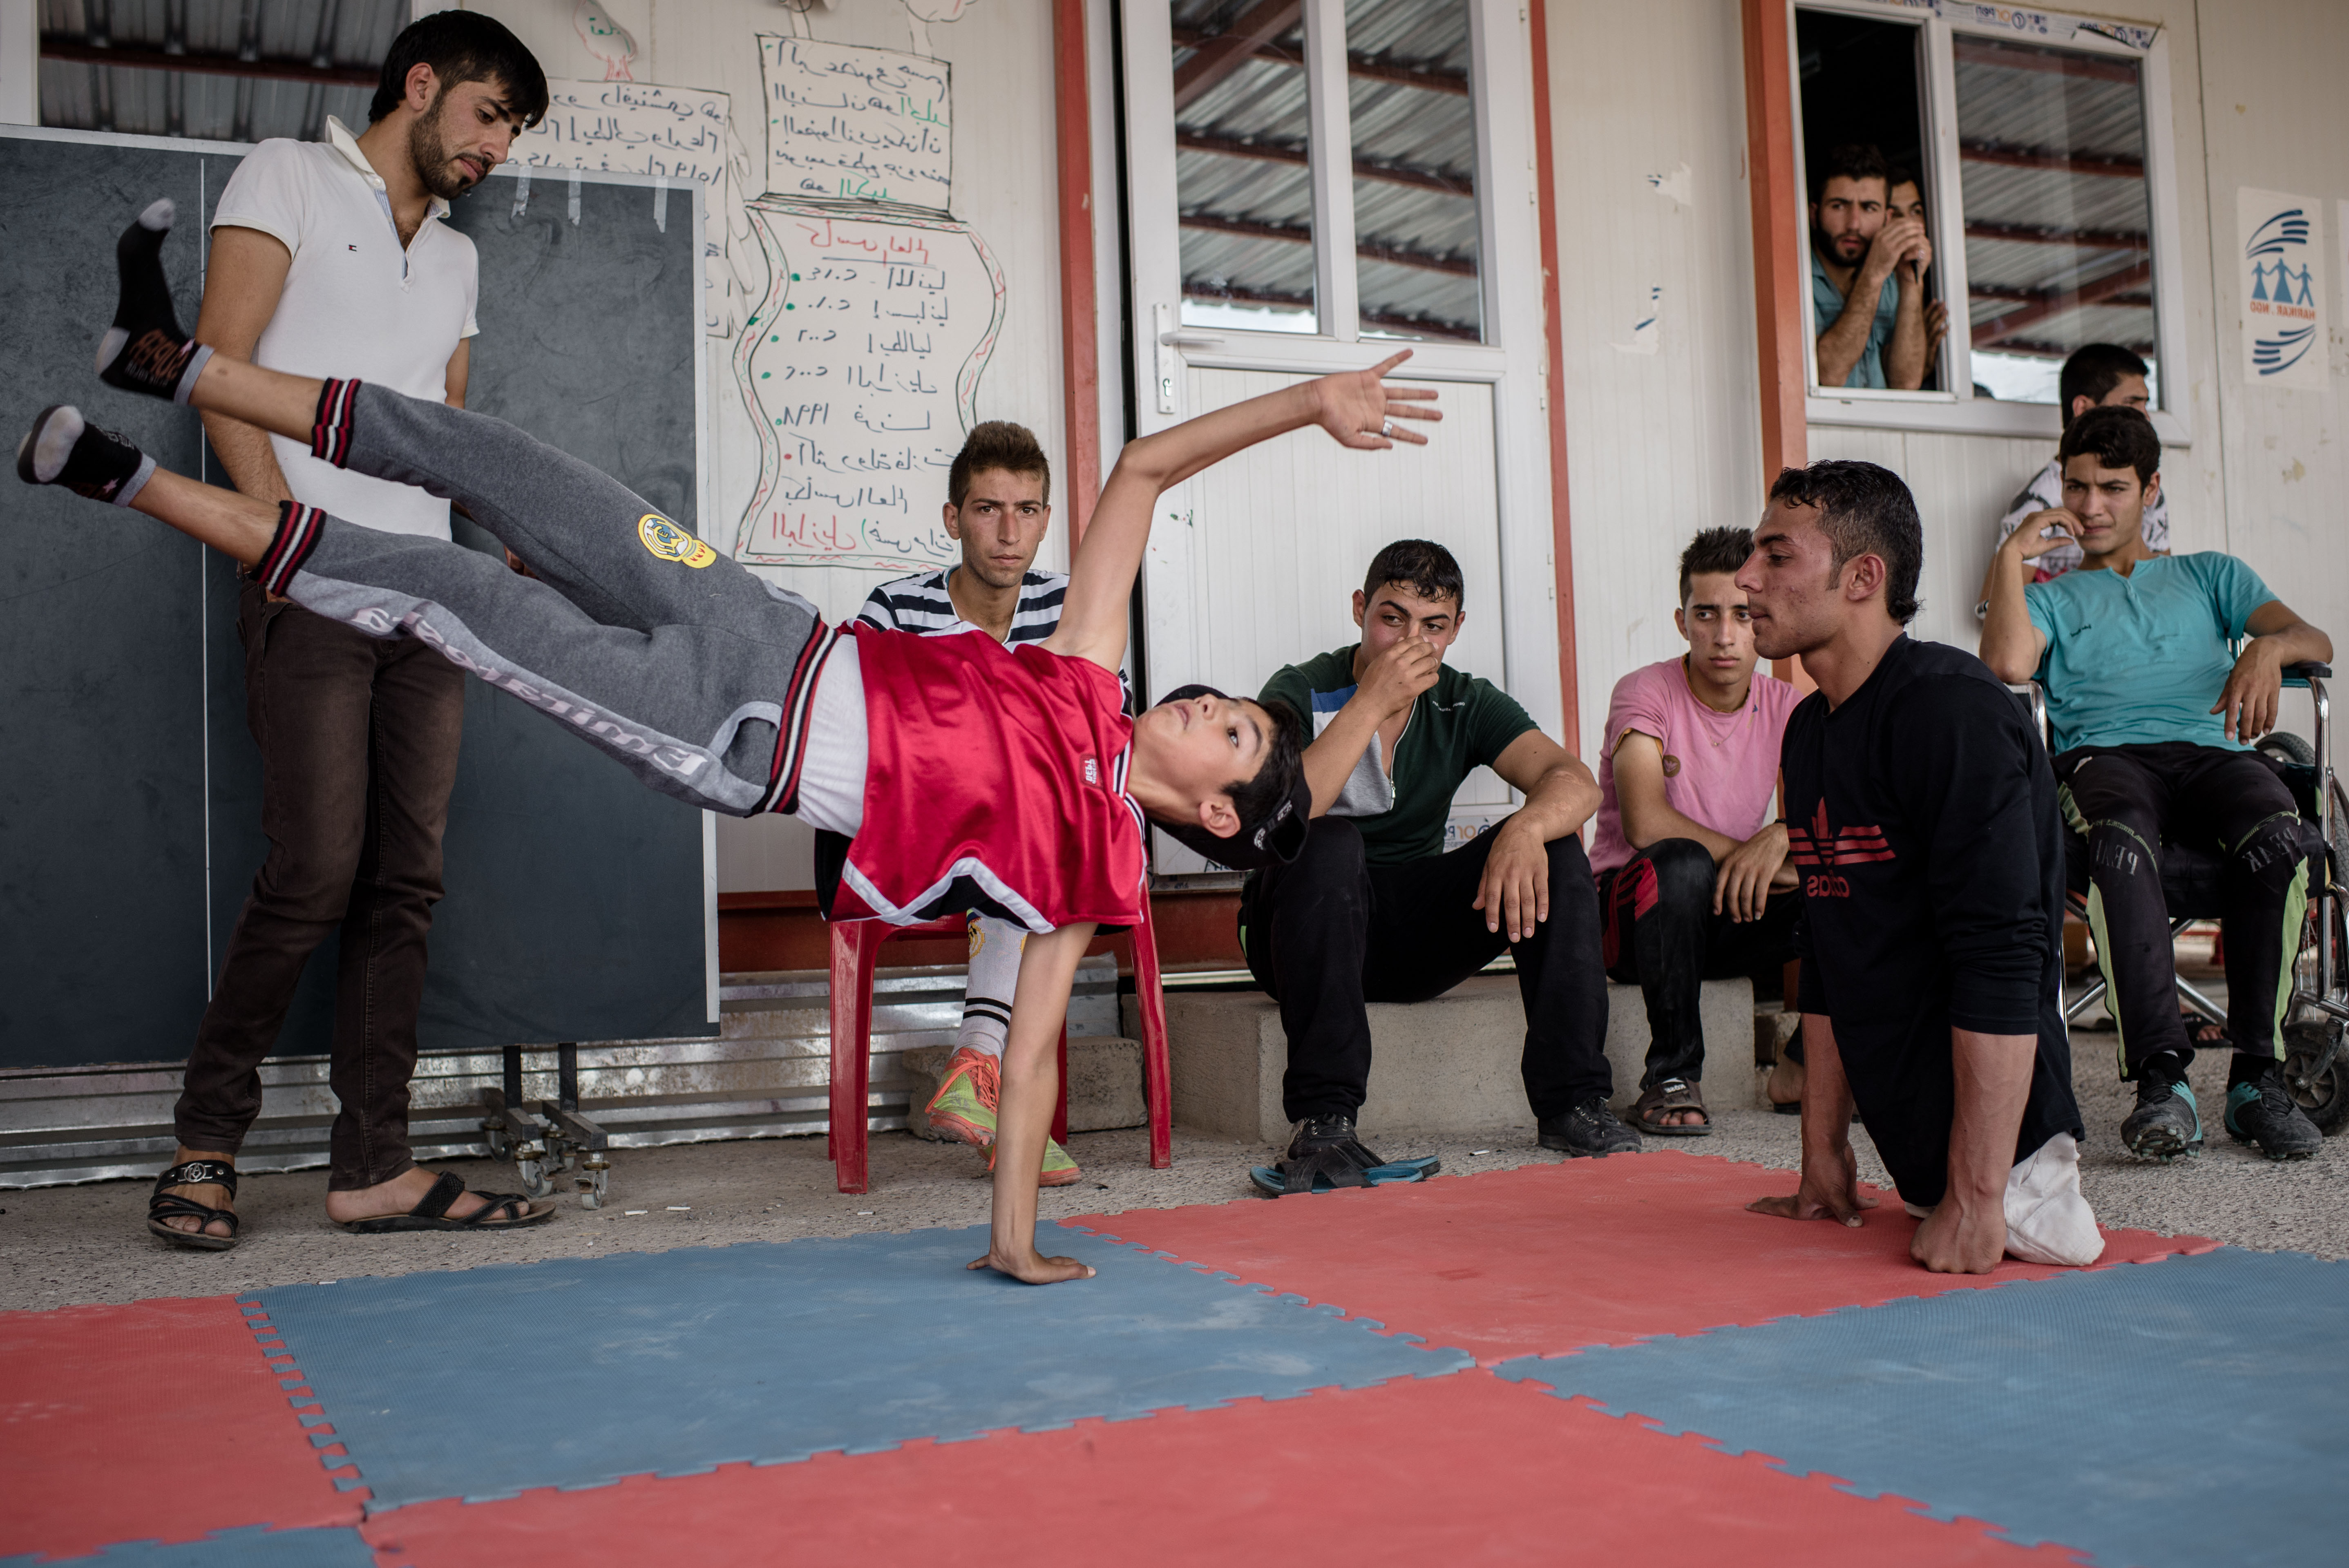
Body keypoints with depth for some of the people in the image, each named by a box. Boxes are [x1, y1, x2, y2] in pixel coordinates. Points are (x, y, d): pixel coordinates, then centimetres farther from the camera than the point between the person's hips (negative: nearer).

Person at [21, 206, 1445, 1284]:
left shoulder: (1091, 870, -5)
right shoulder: (1091, 680, 5)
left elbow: (1032, 1053, -4)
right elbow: (1143, 469, 5)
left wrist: (1018, 1242, -11)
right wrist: (1310, 402, -2)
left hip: (738, 754, -4)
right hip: (767, 641, 5)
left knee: (446, 595, -11)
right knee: (501, 463, -5)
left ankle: (126, 477, 1)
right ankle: (176, 361, 8)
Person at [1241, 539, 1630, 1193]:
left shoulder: (1466, 705, 0)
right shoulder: (1299, 694, -11)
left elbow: (1575, 781, -15)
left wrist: (1528, 828, -38)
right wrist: (1372, 701, -29)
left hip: (1416, 932, 4)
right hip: (1308, 932, -3)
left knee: (1556, 844, -17)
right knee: (1330, 842, -36)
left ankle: (1572, 1097, -17)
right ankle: (1321, 1120, -36)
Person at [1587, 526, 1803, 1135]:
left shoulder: (1786, 708, 1)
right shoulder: (1646, 693, -14)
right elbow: (1645, 824, -26)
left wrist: (1781, 836, -30)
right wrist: (1749, 857, -22)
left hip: (1729, 916, 4)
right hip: (1636, 913, -4)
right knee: (1682, 864, -37)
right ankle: (1673, 1079, -23)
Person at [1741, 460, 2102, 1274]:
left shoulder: (1954, 711, -18)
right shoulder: (1810, 729, 10)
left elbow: (2001, 967, -25)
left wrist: (1973, 1200, -25)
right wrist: (1823, 1153, 12)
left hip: (1995, 1138, -8)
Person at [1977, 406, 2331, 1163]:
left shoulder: (2208, 575, 31)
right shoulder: (2052, 597, 28)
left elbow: (2314, 638, 13)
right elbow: (2006, 665, 3)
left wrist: (2269, 646, -11)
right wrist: (2012, 555, 11)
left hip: (2214, 751, 1)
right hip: (2107, 756, -1)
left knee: (2277, 837, -36)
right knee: (2122, 843, -40)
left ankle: (2257, 1076, -31)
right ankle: (2162, 1077, -44)